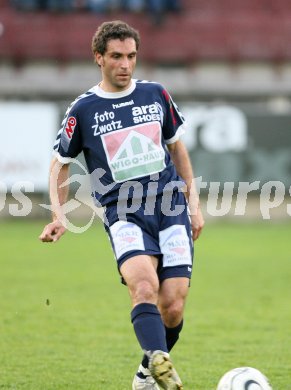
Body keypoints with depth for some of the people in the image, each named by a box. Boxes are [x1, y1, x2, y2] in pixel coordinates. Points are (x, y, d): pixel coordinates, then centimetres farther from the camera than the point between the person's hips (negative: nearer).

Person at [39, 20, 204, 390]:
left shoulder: (155, 94, 10)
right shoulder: (83, 110, 3)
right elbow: (60, 163, 14)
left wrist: (193, 202, 19)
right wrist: (59, 214, 1)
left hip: (171, 210, 2)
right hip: (124, 214, -2)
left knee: (173, 307, -6)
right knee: (144, 284, -30)